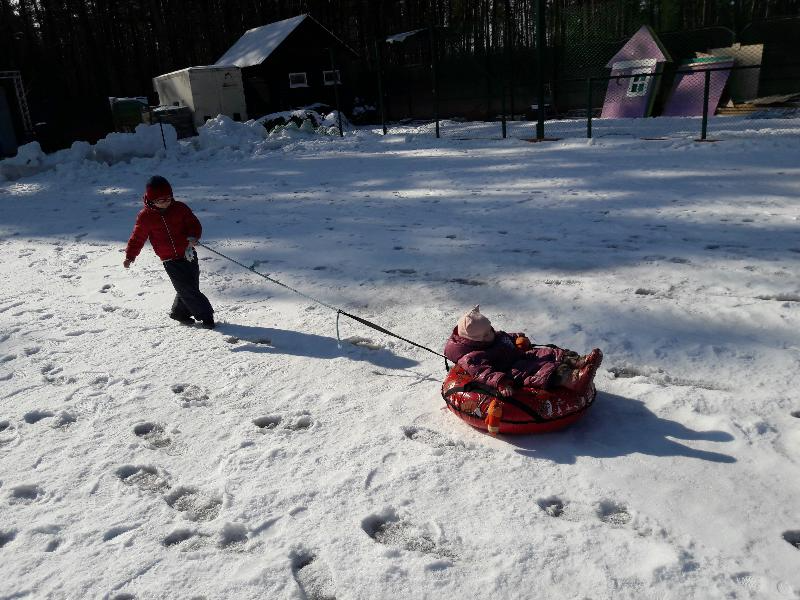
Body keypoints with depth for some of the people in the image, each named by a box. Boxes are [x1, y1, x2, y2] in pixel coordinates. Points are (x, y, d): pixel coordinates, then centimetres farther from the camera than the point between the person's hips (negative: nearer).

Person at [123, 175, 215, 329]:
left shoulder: (180, 208, 1)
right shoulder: (145, 217, -4)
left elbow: (194, 223, 4)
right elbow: (137, 238, 4)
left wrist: (193, 237, -16)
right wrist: (130, 256, -1)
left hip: (188, 254, 3)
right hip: (170, 260, -3)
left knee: (192, 286, 6)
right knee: (187, 290, -7)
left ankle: (179, 312, 28)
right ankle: (206, 315, 6)